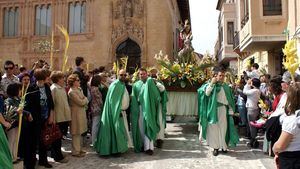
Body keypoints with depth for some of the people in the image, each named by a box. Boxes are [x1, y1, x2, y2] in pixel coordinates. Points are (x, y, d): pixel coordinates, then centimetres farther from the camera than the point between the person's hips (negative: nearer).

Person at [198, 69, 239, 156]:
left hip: (223, 110, 3)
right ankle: (215, 147, 12)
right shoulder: (211, 85, 0)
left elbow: (230, 99, 11)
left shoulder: (226, 87, 10)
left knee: (223, 128, 6)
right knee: (214, 128, 3)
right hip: (213, 110, -2)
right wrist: (211, 83, -19)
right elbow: (206, 93, -18)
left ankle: (223, 146, 20)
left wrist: (231, 110, 5)